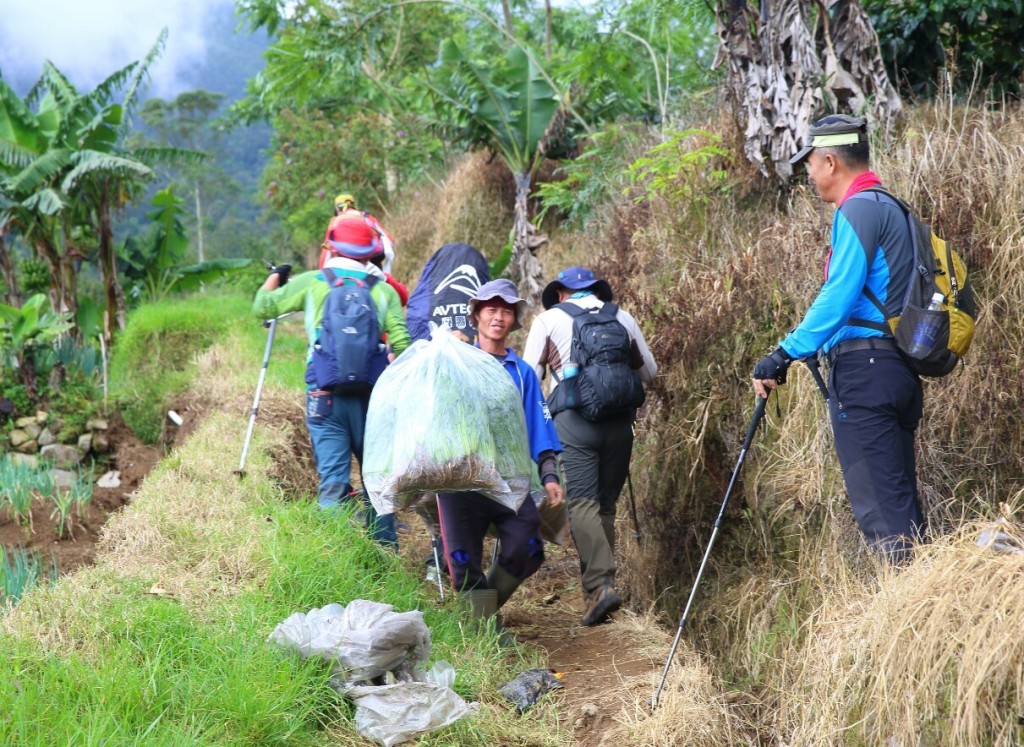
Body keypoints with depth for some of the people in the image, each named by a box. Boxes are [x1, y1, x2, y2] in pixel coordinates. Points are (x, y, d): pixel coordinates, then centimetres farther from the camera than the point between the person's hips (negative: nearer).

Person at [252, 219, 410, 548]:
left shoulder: (312, 282, 5)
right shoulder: (385, 290, 5)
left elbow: (262, 308, 12)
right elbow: (402, 346, -5)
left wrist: (275, 277, 31)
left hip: (325, 394, -1)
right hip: (370, 394, 1)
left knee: (333, 480, -2)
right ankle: (385, 549, 16)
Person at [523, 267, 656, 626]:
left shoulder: (548, 319, 8)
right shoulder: (623, 318, 16)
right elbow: (649, 371, 22)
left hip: (573, 418, -3)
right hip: (620, 419, 3)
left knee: (581, 501, -8)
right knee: (606, 503, 12)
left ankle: (601, 583, -24)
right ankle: (597, 588, 14)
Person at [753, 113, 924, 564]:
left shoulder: (858, 210, -9)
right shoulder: (893, 208, 20)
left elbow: (839, 297, -18)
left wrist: (784, 355, -16)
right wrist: (805, 348, 25)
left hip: (863, 372, -10)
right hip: (899, 370, 10)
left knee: (879, 507, -9)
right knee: (900, 500, 12)